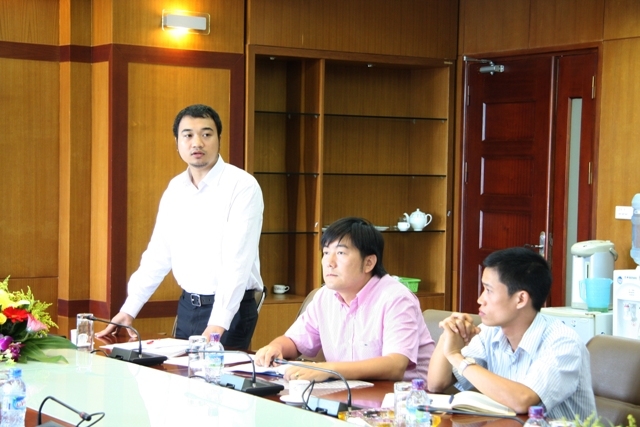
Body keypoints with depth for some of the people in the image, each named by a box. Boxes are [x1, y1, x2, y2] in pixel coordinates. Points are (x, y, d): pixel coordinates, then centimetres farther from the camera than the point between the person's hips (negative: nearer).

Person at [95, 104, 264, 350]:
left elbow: (237, 262, -20)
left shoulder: (242, 187, -13)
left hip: (230, 309, -6)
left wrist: (216, 325, -27)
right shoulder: (175, 189, 8)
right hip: (187, 306, 6)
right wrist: (128, 311, 8)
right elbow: (158, 254, 12)